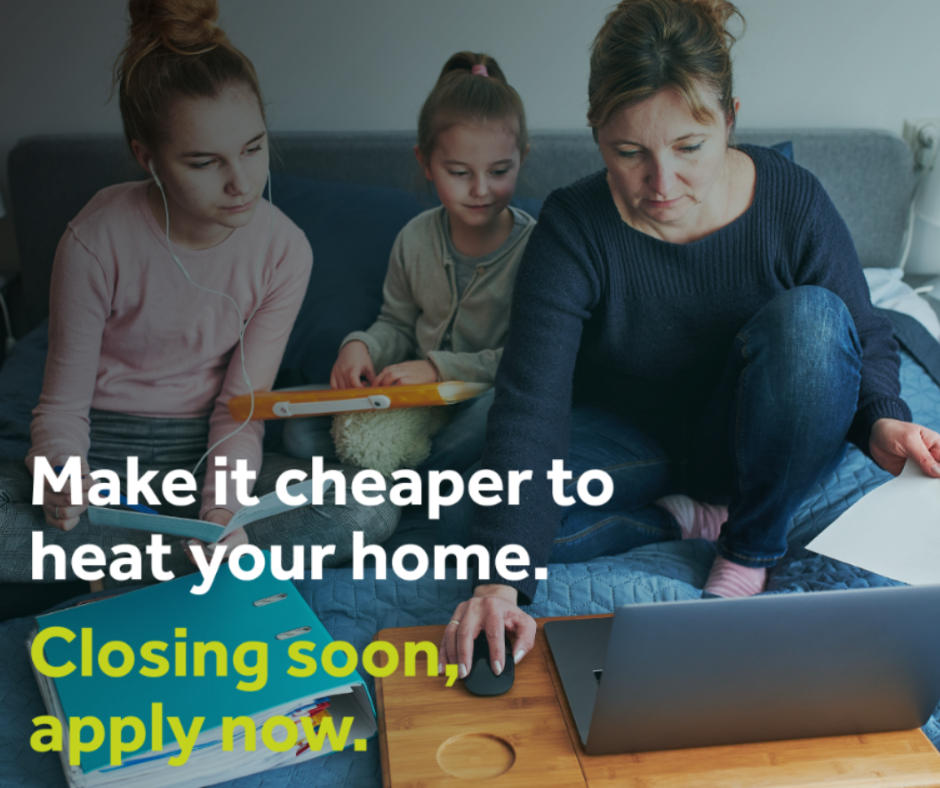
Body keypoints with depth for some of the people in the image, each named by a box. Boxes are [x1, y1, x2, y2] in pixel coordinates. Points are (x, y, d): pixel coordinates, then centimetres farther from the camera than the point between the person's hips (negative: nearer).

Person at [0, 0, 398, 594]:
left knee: (372, 512, -24)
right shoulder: (97, 240, -17)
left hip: (203, 451, 2)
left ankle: (127, 568, -19)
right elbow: (63, 402, -9)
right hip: (102, 449, -2)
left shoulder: (285, 250, -12)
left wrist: (223, 507, -26)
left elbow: (241, 407, -8)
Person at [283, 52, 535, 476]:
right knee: (301, 432, -7)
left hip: (487, 396, -5)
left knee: (494, 411, -42)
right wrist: (360, 346, -7)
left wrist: (439, 367, -25)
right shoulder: (416, 238, 2)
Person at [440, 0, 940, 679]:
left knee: (809, 316, -31)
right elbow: (531, 402, -30)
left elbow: (866, 339, -3)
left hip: (753, 443, 1)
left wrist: (881, 420, -28)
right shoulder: (573, 229, -21)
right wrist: (501, 579, -41)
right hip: (628, 438, 0)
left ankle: (753, 546, -13)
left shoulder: (794, 202, -17)